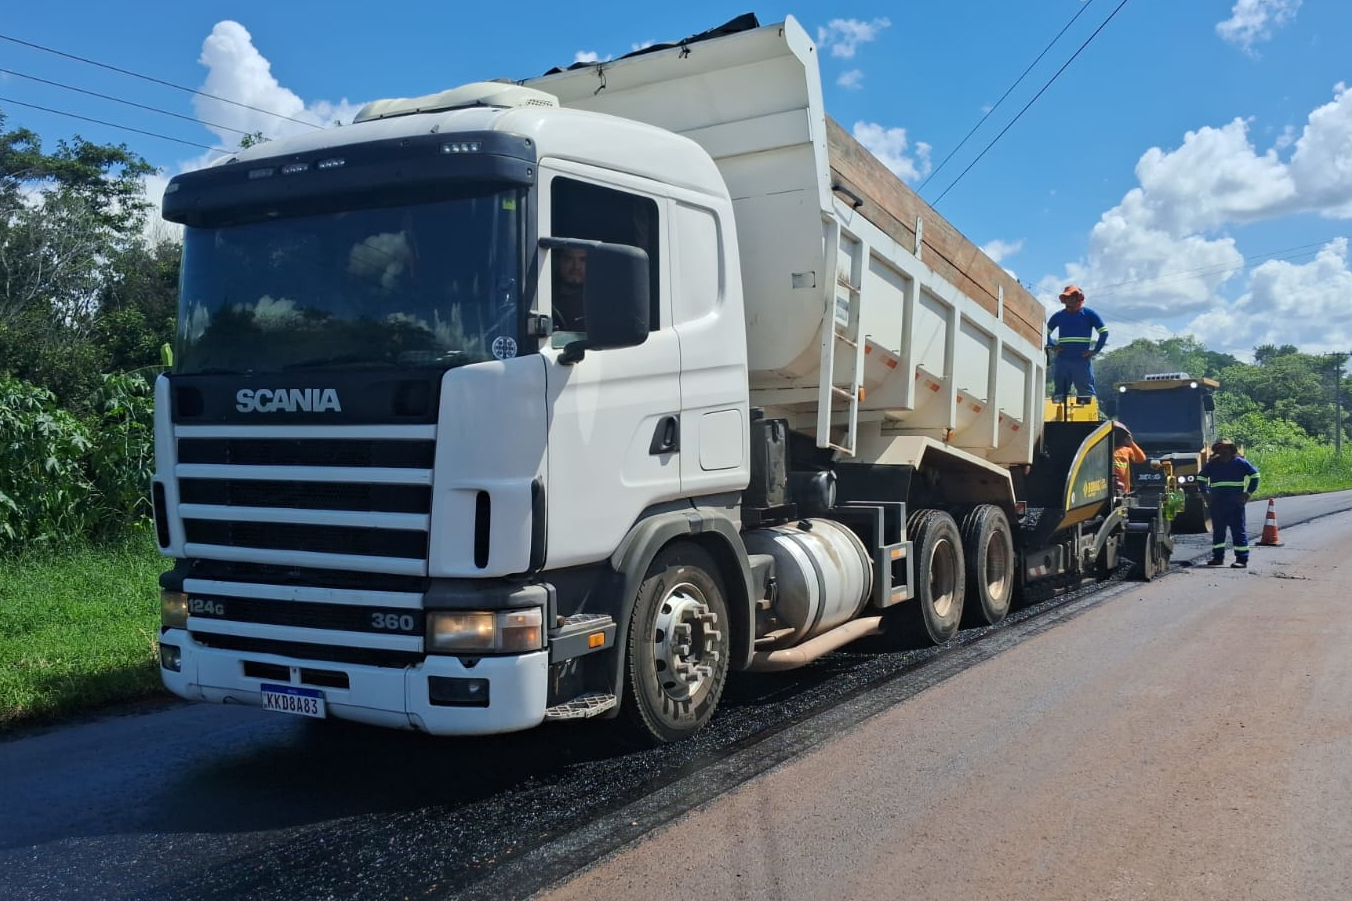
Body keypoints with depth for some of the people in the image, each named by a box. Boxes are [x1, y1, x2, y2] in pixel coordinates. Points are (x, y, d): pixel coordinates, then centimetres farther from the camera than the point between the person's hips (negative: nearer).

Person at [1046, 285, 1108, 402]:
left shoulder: (1089, 314, 3)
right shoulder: (1058, 316, 11)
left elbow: (1104, 332, 3)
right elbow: (1046, 332, 22)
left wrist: (1095, 350, -4)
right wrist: (1051, 346, 6)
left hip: (1082, 361, -3)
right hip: (1062, 361, 3)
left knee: (1086, 395, -2)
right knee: (1058, 395, 3)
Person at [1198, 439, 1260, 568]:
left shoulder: (1240, 463, 2)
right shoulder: (1212, 464, 10)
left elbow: (1254, 476, 6)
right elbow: (1201, 478, 21)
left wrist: (1248, 493, -2)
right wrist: (1206, 494, 9)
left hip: (1236, 503, -4)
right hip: (1217, 504, 4)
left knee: (1239, 530, -4)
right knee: (1217, 530, 9)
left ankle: (1242, 559, -4)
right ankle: (1218, 557, 18)